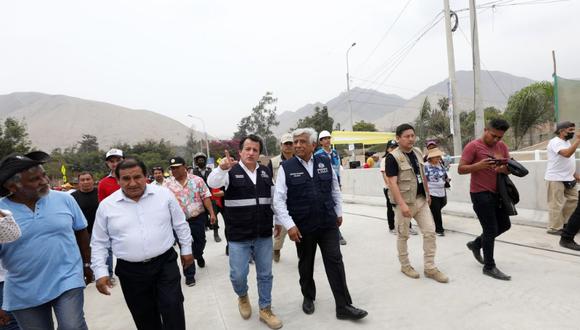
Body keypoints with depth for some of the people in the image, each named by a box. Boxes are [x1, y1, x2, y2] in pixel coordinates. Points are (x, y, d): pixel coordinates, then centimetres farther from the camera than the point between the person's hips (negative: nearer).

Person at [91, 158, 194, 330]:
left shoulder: (164, 194, -5)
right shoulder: (106, 205, -3)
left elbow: (180, 225, 5)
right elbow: (99, 243, 4)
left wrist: (186, 249, 7)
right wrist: (101, 272, 0)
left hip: (165, 263, -1)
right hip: (130, 271, 1)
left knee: (173, 311, 0)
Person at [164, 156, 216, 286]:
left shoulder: (197, 180, -5)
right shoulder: (167, 184, 0)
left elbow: (206, 197, -4)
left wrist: (211, 213, -8)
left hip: (198, 218, 0)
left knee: (200, 241, 16)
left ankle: (198, 255, 50)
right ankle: (189, 274, 16)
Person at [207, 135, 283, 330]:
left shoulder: (266, 172, 6)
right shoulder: (231, 171, -6)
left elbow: (273, 198, 14)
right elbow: (212, 183, -27)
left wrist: (277, 221, 14)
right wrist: (222, 168, -46)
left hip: (264, 235, 3)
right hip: (238, 236, -3)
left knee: (265, 274, 13)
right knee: (238, 275, 4)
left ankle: (265, 310, 32)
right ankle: (242, 297, 38)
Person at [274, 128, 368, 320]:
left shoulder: (325, 162, 1)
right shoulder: (286, 168, -8)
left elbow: (335, 189, 12)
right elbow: (279, 200, -10)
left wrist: (339, 212, 15)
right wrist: (289, 225, -16)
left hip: (328, 224, 2)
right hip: (302, 227, -1)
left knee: (335, 262, 2)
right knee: (306, 264, 15)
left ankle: (343, 306, 14)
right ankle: (308, 297, 39)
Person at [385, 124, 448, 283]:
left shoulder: (417, 152, 7)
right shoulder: (393, 157, -16)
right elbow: (393, 183, -21)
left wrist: (428, 193, 20)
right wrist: (402, 204, -28)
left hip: (421, 199, 7)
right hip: (405, 202, -6)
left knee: (430, 231, 6)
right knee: (403, 235, 8)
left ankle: (430, 268, 18)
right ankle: (405, 265, 26)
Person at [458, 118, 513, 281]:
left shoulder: (502, 146, 7)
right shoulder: (473, 146, -12)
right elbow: (461, 169, -14)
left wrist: (504, 169, -15)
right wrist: (479, 165, -30)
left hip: (496, 192, 8)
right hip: (480, 194, -7)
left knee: (505, 225, 16)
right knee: (491, 230, -3)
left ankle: (476, 244, 34)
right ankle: (489, 267, 11)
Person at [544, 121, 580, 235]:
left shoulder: (567, 142, 16)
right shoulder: (555, 142, -15)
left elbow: (569, 162, 21)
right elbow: (567, 154, -32)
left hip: (567, 179, 10)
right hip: (555, 179, -10)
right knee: (556, 204, -4)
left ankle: (564, 223, 26)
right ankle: (555, 228, 5)